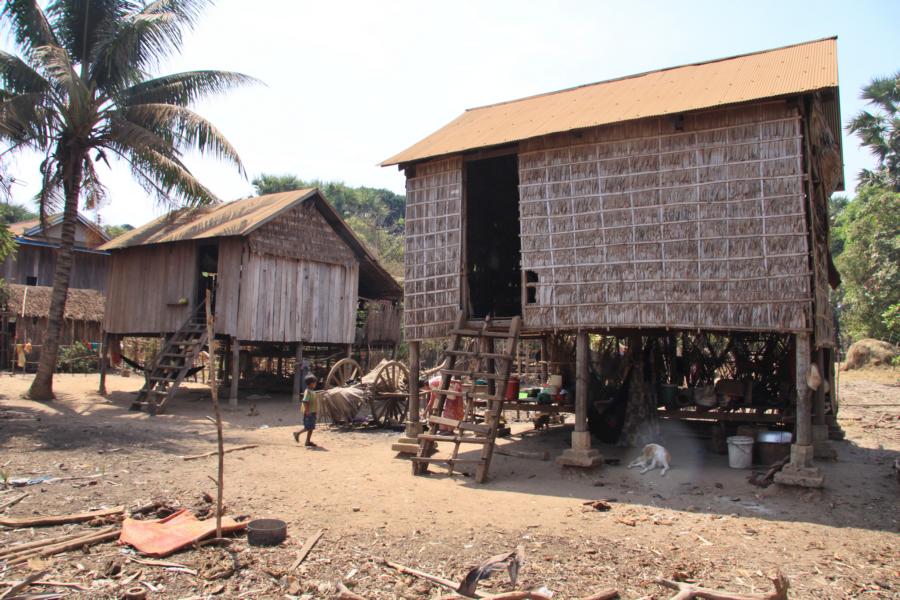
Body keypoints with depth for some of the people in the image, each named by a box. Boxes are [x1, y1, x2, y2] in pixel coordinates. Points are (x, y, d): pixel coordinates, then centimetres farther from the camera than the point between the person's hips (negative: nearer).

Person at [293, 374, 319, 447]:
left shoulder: (312, 391, 14)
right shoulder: (308, 391, -15)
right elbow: (305, 401, -23)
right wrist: (307, 411, -26)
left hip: (313, 412, 9)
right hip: (309, 412, -9)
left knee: (311, 428, 10)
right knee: (308, 427, -6)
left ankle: (308, 442, 14)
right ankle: (297, 433, 13)